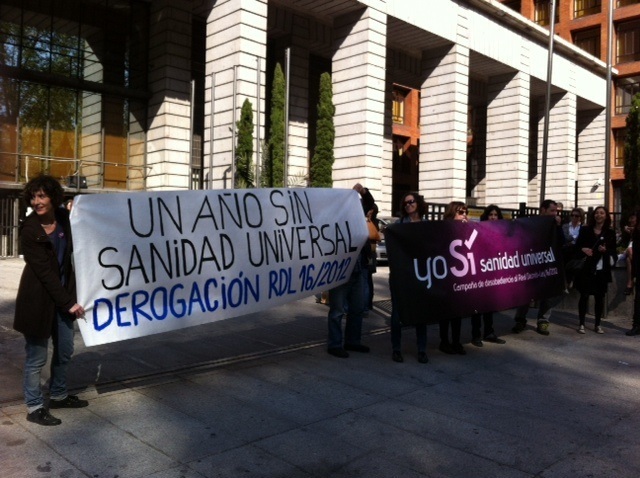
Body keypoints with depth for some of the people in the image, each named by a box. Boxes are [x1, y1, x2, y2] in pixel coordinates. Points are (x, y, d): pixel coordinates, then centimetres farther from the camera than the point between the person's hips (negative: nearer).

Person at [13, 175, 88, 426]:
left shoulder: (64, 218, -1)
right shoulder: (29, 231, -15)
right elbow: (45, 271, -18)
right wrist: (68, 302, -19)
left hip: (62, 294, 6)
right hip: (38, 298, -6)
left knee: (65, 350, 16)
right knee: (37, 356, 5)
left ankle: (58, 395, 35)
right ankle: (34, 407, 20)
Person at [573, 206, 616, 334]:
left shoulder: (610, 233, 5)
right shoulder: (585, 230, 4)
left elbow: (613, 251, 7)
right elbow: (577, 246, 5)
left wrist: (605, 250, -14)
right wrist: (583, 249, -16)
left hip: (602, 270, 1)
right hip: (586, 268, -1)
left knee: (600, 297, 6)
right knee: (584, 296, 0)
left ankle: (598, 325, 16)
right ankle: (581, 324, 7)